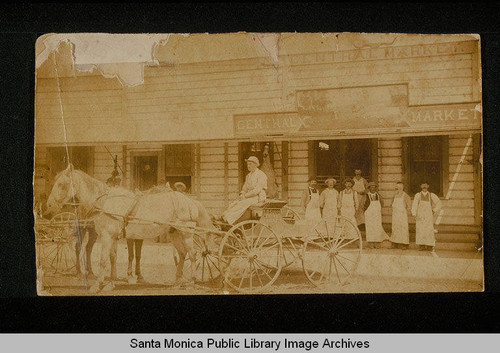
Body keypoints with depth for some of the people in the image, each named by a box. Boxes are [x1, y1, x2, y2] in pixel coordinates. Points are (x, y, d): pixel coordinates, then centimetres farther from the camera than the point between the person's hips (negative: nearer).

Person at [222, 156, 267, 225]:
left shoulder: (261, 175, -9)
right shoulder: (248, 176, 16)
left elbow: (257, 190, -17)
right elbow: (244, 188, 17)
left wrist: (246, 196, -18)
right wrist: (242, 195, -5)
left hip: (258, 197, -8)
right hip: (249, 197, 8)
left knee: (242, 204, -30)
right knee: (234, 203, -16)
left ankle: (227, 220, -36)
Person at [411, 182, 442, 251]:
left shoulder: (432, 195, 7)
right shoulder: (417, 195, 4)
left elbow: (439, 203, 16)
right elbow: (414, 205, -4)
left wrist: (434, 211, 6)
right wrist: (414, 214, -15)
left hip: (429, 215, 0)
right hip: (420, 215, 0)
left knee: (429, 230, -8)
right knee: (420, 230, -8)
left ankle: (430, 246, -4)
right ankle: (421, 246, -5)